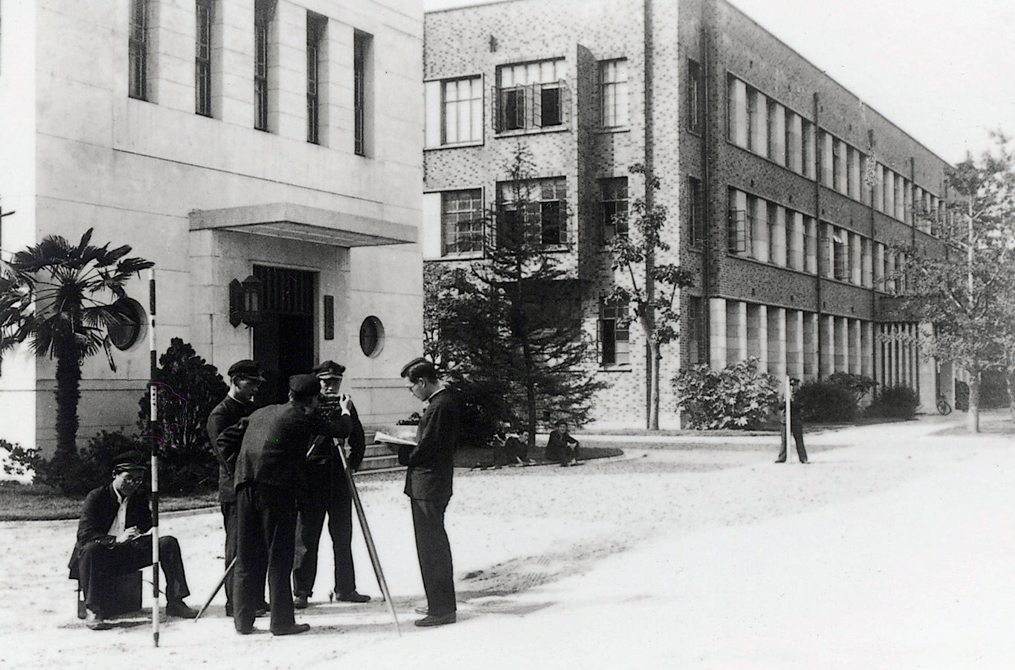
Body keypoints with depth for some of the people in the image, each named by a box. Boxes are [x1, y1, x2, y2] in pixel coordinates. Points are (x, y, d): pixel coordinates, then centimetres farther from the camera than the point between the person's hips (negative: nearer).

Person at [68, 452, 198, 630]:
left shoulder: (139, 498, 7)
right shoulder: (96, 497, -11)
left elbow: (146, 527, 7)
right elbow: (84, 535, -23)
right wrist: (116, 540, -35)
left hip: (128, 553, 5)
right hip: (101, 556, -5)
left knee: (168, 543, -10)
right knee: (91, 548, -39)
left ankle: (174, 602, -10)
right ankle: (92, 611, -35)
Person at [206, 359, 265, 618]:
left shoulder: (251, 410, 18)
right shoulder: (220, 415, -8)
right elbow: (225, 453, -16)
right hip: (236, 491, -8)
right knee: (238, 548, -4)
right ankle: (236, 603, 2)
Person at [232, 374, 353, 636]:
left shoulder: (261, 413, 19)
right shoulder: (303, 418, 0)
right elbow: (341, 430, 8)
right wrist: (344, 411, 29)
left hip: (246, 486, 6)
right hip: (277, 487, -6)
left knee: (247, 557, 11)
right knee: (279, 557, 1)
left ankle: (243, 620, 14)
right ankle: (282, 621, 4)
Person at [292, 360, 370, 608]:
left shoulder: (346, 406, 9)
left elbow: (358, 440, 12)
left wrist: (352, 464, -2)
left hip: (338, 476, 4)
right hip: (310, 474, -4)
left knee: (342, 535, 11)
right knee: (306, 536, 0)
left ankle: (345, 588, 21)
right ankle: (302, 591, 9)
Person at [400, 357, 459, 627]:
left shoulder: (439, 406, -19)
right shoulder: (447, 400, 12)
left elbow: (425, 450, -21)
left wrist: (401, 453, -5)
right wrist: (409, 449, 9)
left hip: (428, 486, -11)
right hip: (435, 483, 11)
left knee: (430, 547, -4)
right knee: (436, 544, 18)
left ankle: (441, 609, 2)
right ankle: (443, 603, 29)